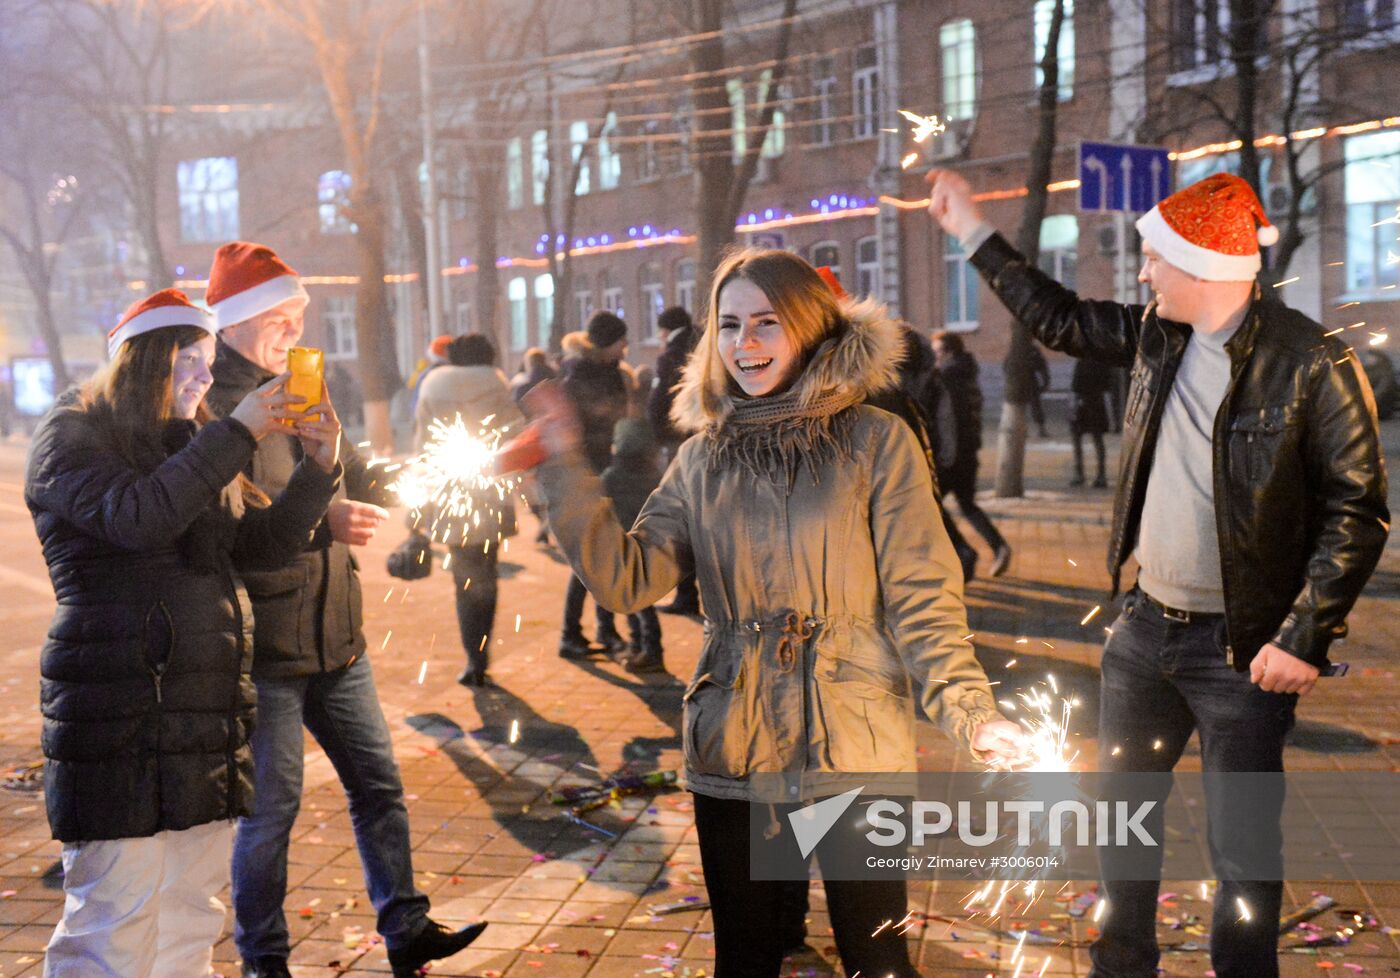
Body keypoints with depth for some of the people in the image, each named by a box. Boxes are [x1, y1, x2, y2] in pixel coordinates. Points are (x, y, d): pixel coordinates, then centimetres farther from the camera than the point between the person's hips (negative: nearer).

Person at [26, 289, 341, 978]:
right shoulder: (71, 436, -1)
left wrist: (319, 469, -1)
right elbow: (135, 516, -20)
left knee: (192, 915, 11)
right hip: (119, 710, -7)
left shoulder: (192, 447, 20)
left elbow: (264, 544, 14)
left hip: (208, 715, 7)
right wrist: (237, 433, -18)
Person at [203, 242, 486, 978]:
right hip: (264, 646, -8)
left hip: (333, 635, 8)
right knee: (271, 801, 3)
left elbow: (349, 476, 19)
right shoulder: (209, 403, -13)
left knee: (377, 781, 12)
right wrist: (321, 519, -31)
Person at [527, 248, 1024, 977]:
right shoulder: (703, 459, 6)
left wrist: (969, 710, -17)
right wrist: (566, 468, -9)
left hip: (853, 753, -3)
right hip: (731, 758, 3)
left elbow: (922, 596, -7)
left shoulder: (876, 441, -5)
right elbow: (626, 579, -3)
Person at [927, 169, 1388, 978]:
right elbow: (1058, 318, 17)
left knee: (1243, 847, 2)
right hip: (1147, 626, 7)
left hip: (1243, 646, -7)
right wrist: (973, 231, 18)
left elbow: (1358, 508, -15)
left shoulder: (1311, 363, -17)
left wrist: (1306, 637, -19)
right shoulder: (1158, 336, 2)